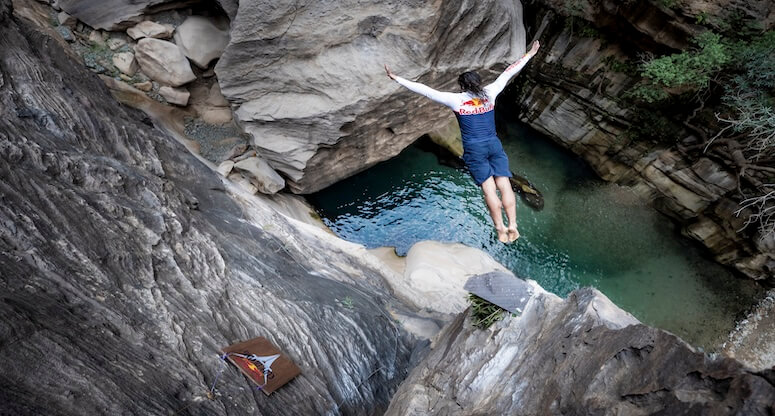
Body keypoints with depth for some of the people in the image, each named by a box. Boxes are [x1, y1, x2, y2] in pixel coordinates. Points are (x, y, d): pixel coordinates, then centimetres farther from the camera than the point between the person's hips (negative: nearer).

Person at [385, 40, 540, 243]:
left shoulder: (456, 100, -1)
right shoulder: (489, 93, 8)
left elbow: (425, 90, -2)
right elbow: (509, 72, 21)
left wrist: (397, 79, 1)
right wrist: (529, 54, 35)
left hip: (474, 150, -2)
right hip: (494, 145, 3)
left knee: (489, 190, -2)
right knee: (504, 186, 1)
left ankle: (500, 229, -3)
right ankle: (512, 225, -4)